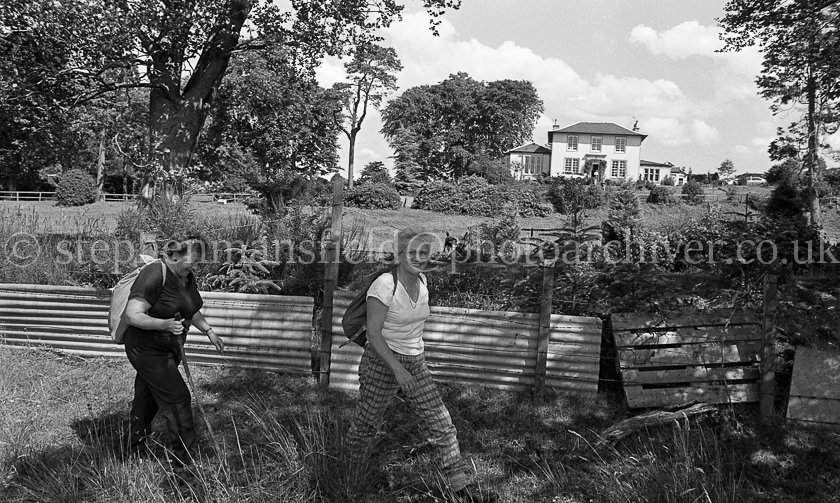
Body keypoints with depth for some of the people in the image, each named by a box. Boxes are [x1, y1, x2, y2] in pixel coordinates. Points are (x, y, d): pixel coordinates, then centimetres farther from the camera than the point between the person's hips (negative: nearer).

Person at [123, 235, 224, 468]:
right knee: (178, 398, -9)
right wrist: (164, 324, -39)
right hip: (147, 350, -8)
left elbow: (191, 310, 19)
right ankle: (183, 460, 0)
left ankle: (134, 447, 39)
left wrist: (208, 330, 9)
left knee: (148, 399, 21)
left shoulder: (188, 277, 4)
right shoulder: (154, 276, -24)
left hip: (169, 349, 9)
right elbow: (132, 315, -27)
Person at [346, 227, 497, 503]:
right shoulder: (385, 285, -20)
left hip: (415, 364, 6)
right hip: (382, 364, -6)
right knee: (364, 427, 12)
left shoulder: (422, 281, 2)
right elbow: (373, 333, -21)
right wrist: (397, 369, -28)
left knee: (442, 426, 1)